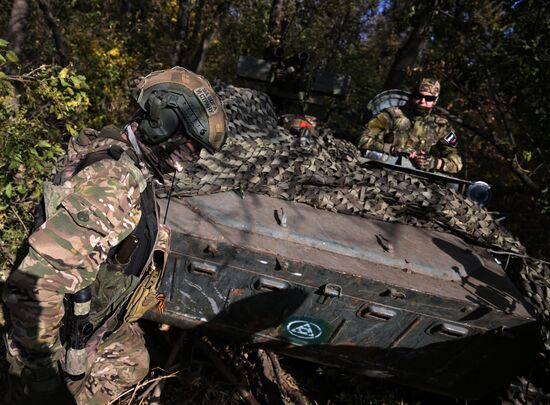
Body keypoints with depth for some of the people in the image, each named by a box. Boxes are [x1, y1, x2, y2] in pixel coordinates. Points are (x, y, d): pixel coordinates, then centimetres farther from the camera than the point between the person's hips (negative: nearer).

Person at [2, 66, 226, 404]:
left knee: (134, 366, 26)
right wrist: (43, 374, -26)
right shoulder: (110, 185, -35)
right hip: (65, 343, -9)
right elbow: (34, 288, -37)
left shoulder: (129, 169, -4)